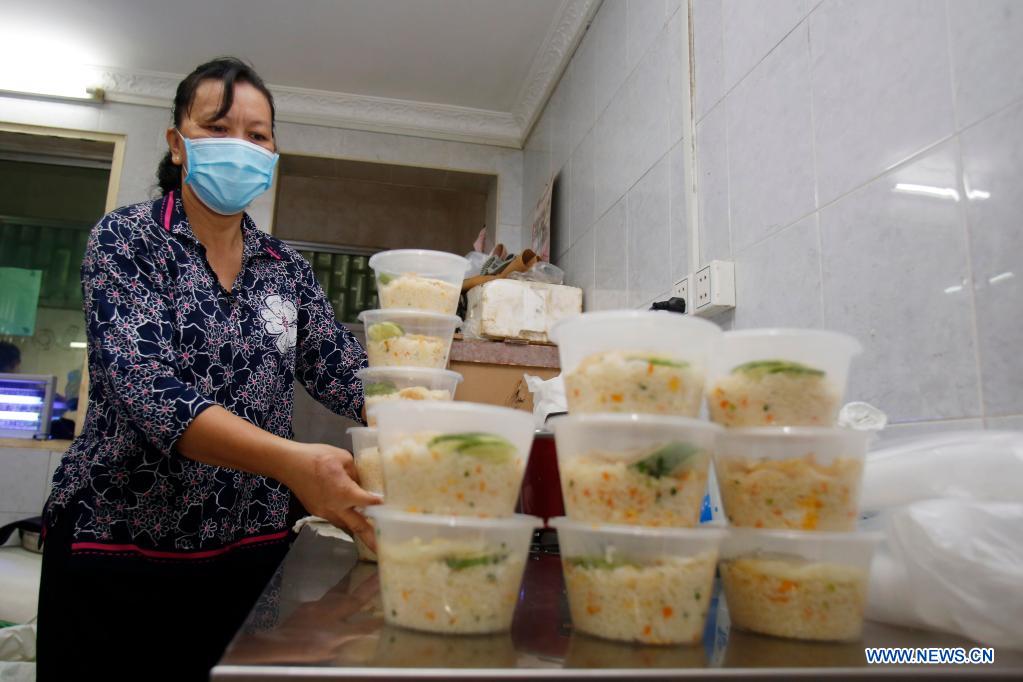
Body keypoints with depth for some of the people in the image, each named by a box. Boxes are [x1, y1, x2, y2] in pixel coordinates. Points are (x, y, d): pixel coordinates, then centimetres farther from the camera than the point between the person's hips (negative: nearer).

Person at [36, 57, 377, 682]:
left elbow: (345, 373, -2)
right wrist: (291, 462, -38)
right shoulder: (128, 239, -7)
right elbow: (146, 383, -22)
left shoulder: (286, 268, 5)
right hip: (117, 543, -3)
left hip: (251, 549, 4)